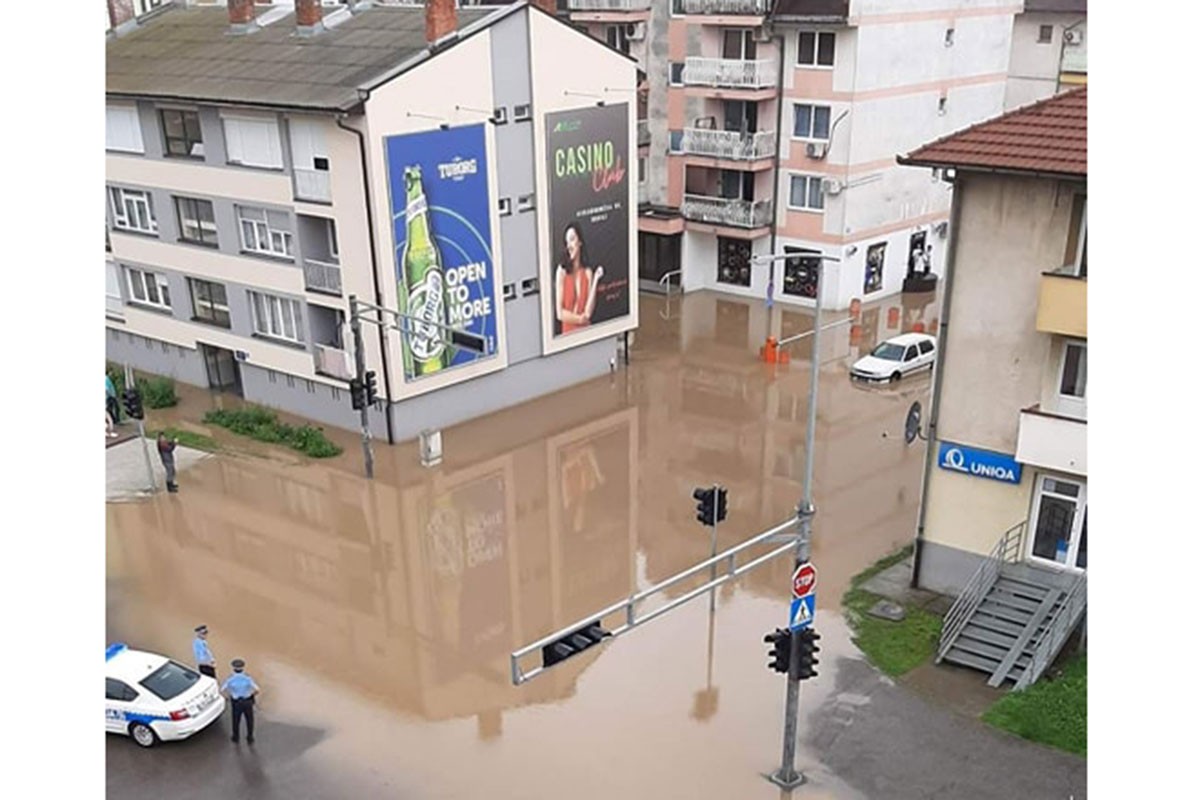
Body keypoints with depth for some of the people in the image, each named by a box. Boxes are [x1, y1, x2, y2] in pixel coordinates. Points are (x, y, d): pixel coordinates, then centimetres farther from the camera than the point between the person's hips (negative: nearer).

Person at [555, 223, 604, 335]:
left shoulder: (588, 272, 4)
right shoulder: (561, 271, -3)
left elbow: (588, 312, -6)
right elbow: (559, 313, -5)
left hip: (585, 331, 2)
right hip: (568, 332, -2)